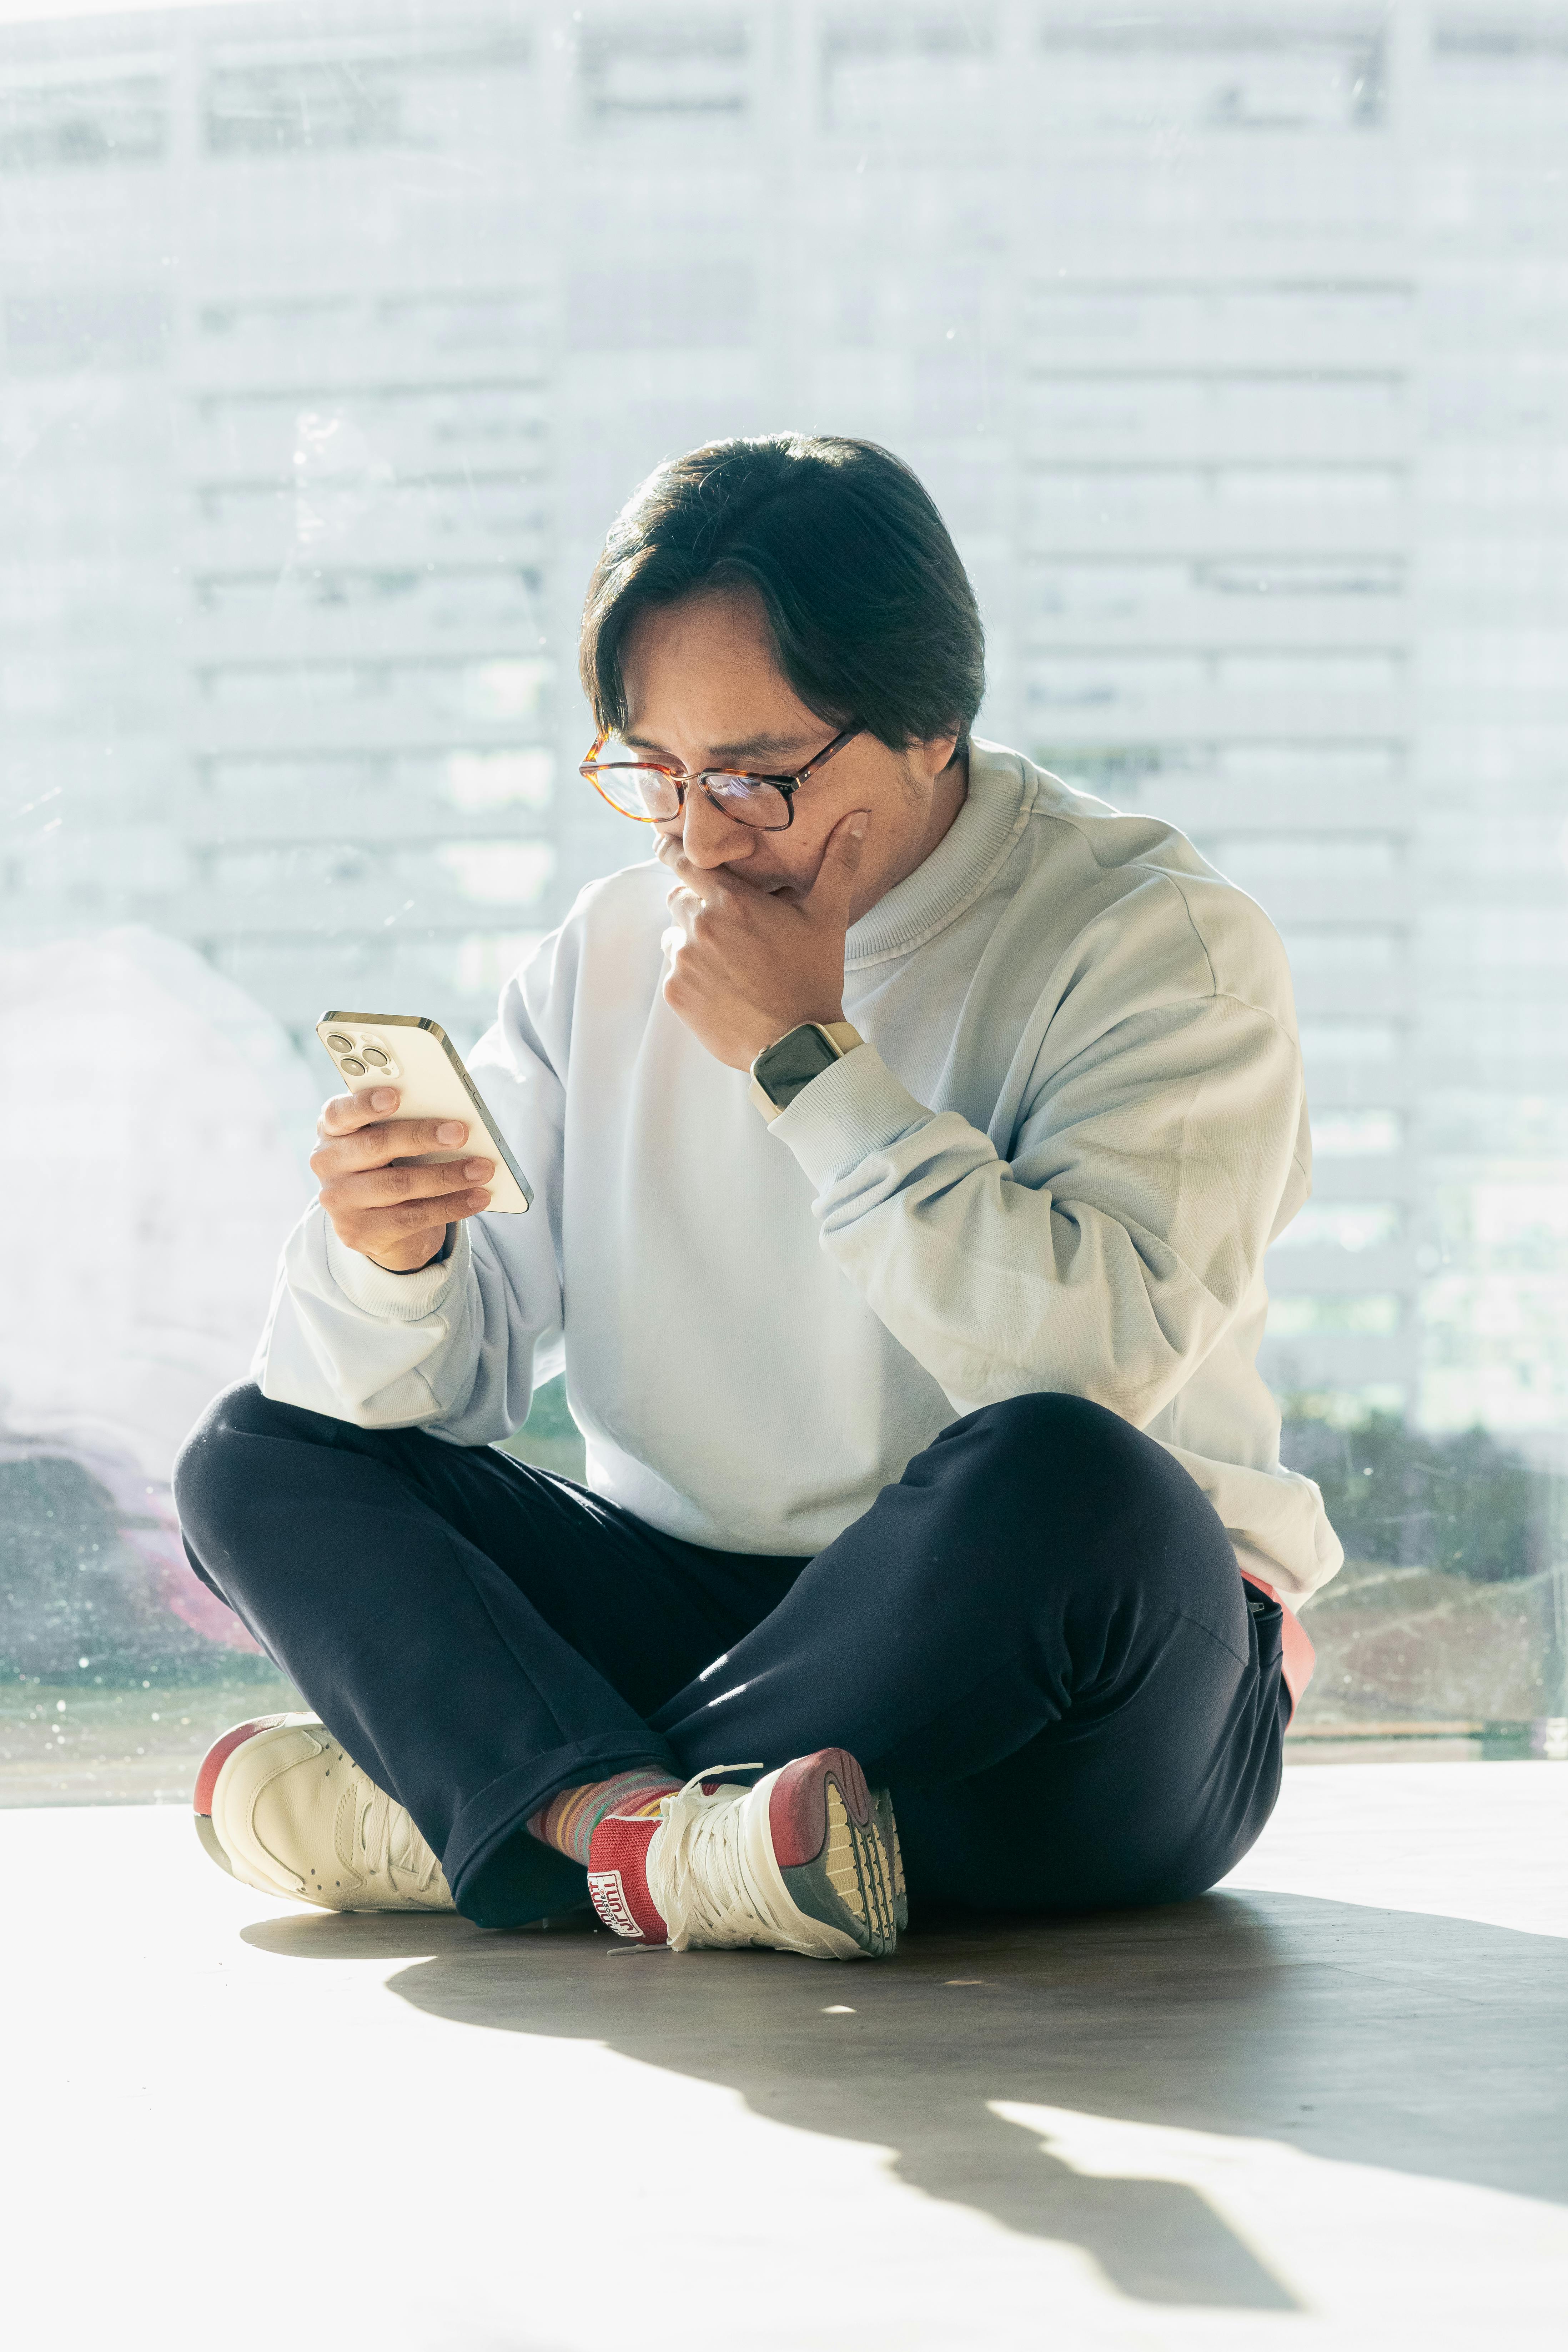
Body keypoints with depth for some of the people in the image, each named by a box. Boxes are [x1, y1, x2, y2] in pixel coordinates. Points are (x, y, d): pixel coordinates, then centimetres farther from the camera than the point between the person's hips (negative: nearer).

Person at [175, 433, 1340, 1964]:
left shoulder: (1162, 944, -9)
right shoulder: (607, 958, 8)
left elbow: (1094, 1367, -25)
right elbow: (426, 1384, 4)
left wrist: (809, 1058, -19)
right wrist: (389, 1261, -20)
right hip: (698, 1610, 5)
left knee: (1057, 1485, -37)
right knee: (260, 1460, -5)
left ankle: (453, 1808, -20)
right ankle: (655, 1837, -32)